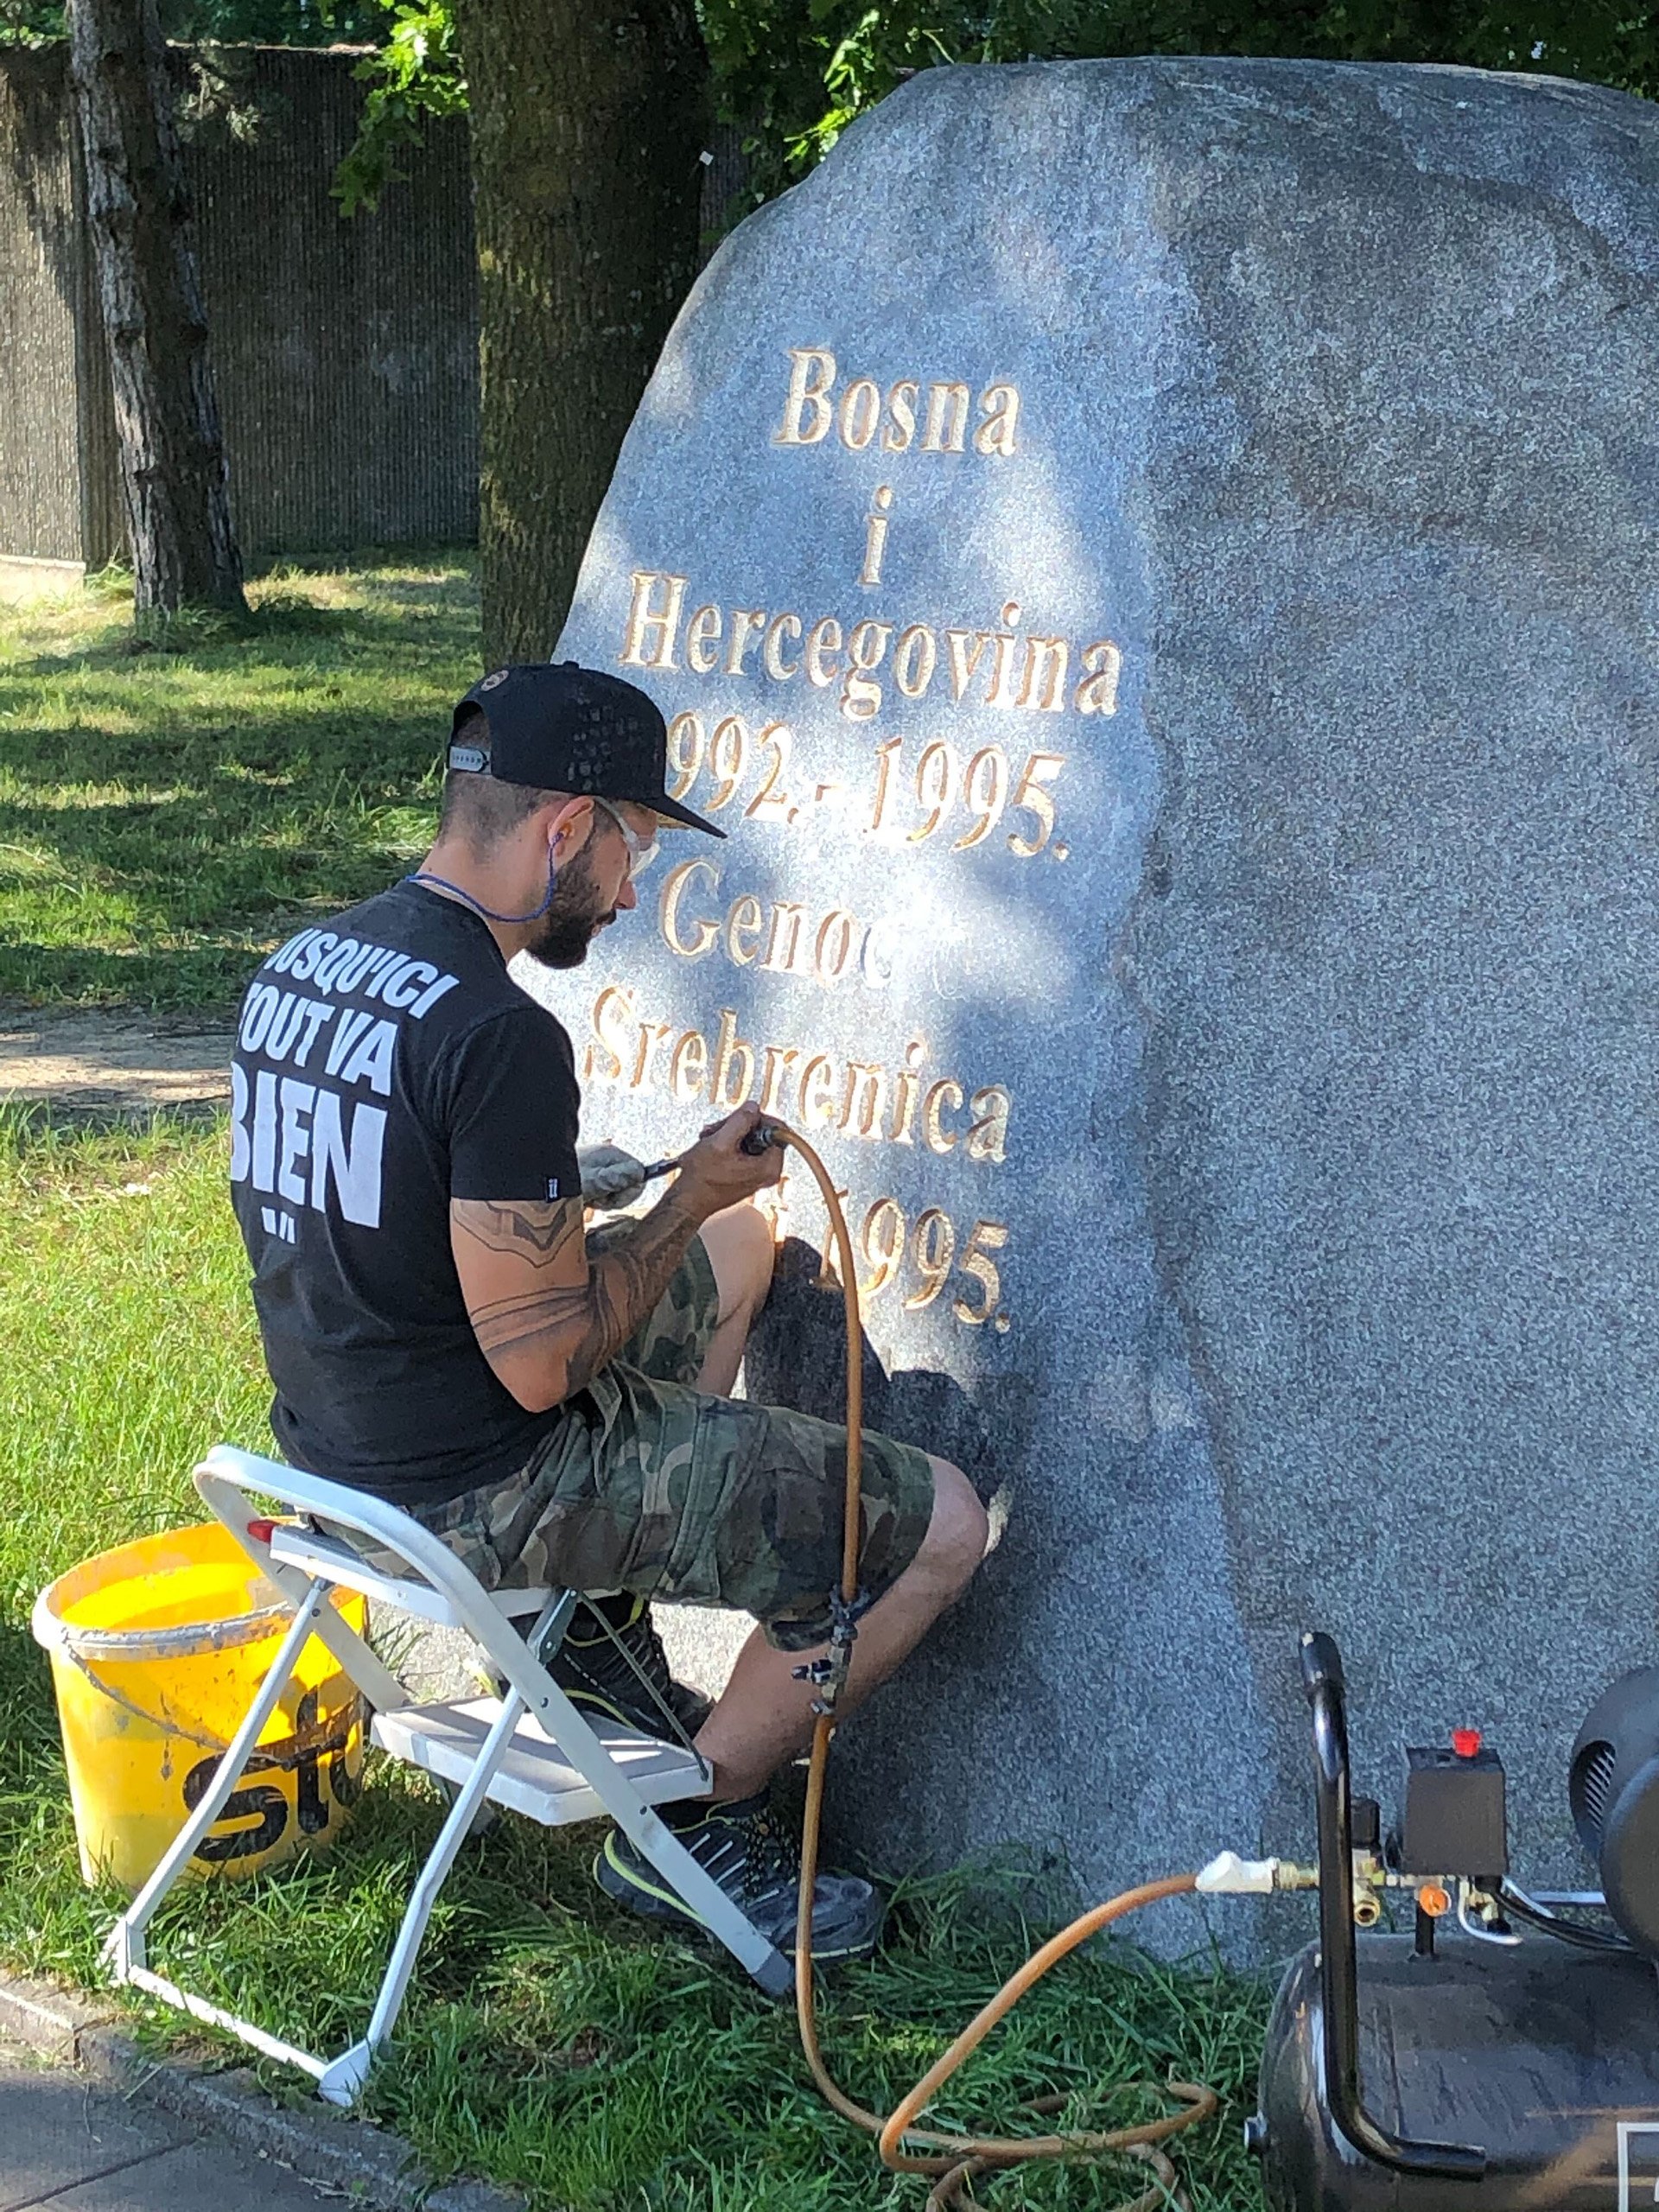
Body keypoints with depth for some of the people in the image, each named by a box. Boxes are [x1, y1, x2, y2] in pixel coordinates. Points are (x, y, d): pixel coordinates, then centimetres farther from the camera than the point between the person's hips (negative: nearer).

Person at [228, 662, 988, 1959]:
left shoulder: (296, 966, 3)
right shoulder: (501, 1038, -26)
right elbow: (542, 1364, -24)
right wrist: (687, 1199, -9)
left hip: (337, 1444, 10)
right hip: (483, 1494, -9)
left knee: (737, 1254, 28)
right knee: (940, 1524, -5)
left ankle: (603, 1642, 25)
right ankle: (687, 1827, 10)